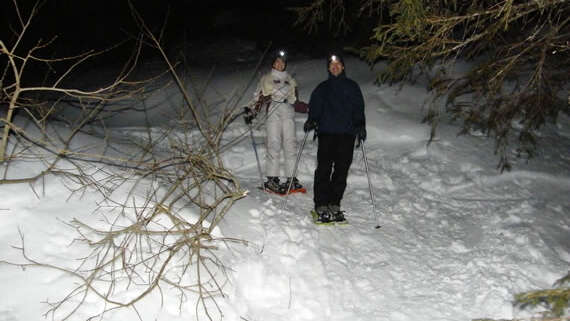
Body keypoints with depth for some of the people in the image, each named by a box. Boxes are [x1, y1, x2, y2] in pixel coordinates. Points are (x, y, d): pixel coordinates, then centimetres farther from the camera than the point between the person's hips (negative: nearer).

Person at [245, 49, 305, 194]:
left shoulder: (290, 80, 26)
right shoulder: (266, 79, 18)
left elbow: (295, 101, 27)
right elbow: (258, 97, 13)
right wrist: (252, 113, -1)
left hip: (287, 111, 3)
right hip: (272, 111, -3)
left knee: (290, 143, -8)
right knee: (273, 144, -13)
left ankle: (292, 179, -8)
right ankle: (272, 179, -14)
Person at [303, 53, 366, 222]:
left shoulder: (352, 86, 16)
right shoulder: (322, 88, 19)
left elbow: (358, 109, 10)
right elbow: (314, 108, 14)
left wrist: (360, 126, -4)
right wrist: (311, 121, -6)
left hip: (347, 134, 0)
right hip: (326, 133, 0)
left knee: (342, 170, -2)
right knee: (324, 169, -9)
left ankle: (334, 204, 5)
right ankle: (321, 205, -7)